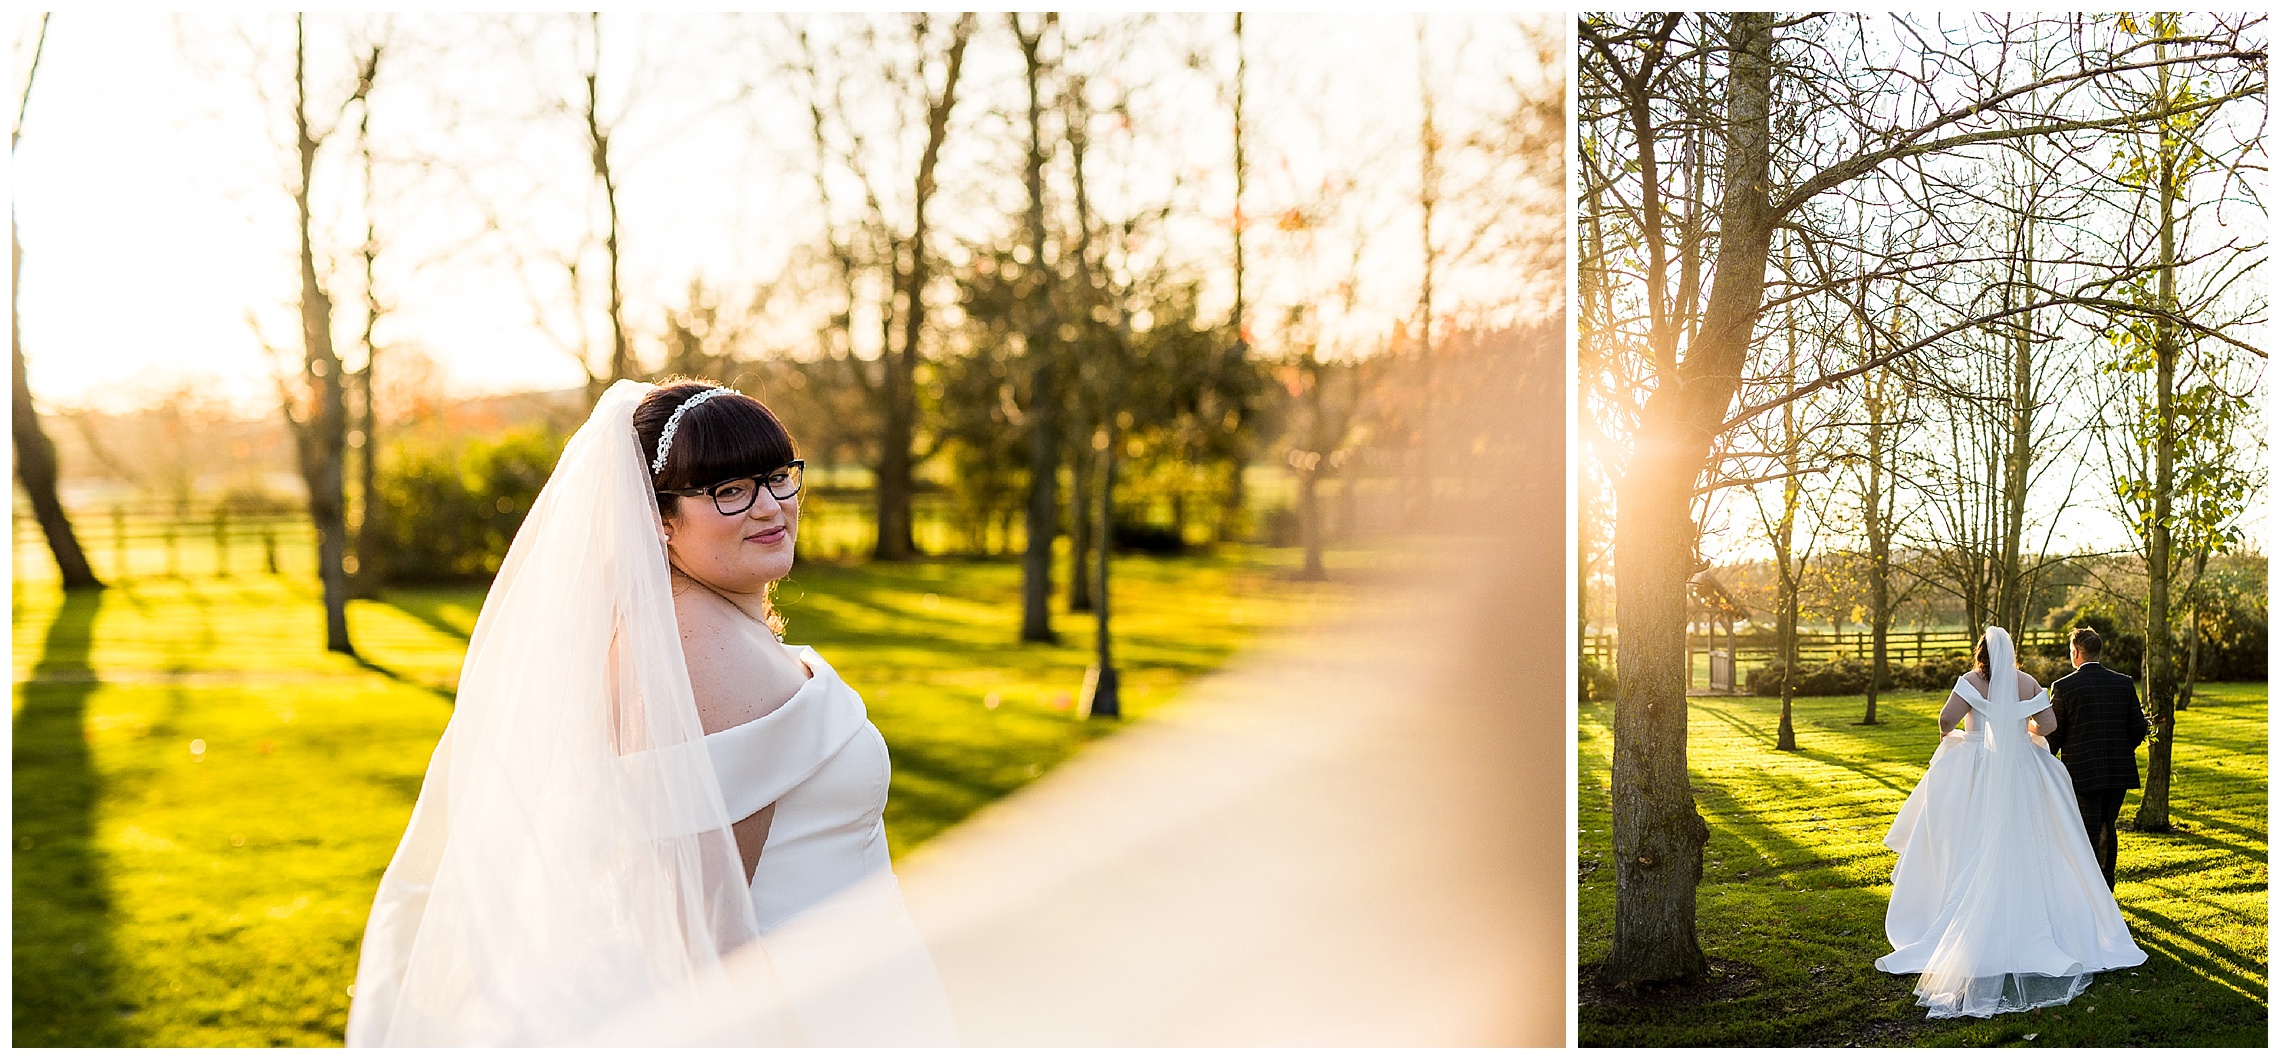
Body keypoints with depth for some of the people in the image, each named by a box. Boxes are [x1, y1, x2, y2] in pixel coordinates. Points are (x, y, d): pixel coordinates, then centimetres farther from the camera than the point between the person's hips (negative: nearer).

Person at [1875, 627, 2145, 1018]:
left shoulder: (1972, 681, -5)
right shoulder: (2027, 683, 4)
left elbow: (1947, 718, -15)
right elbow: (2050, 723, 2)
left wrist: (1948, 734, 6)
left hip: (1977, 776, -3)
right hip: (2021, 774, 3)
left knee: (1977, 851, 1)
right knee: (2022, 850, 10)